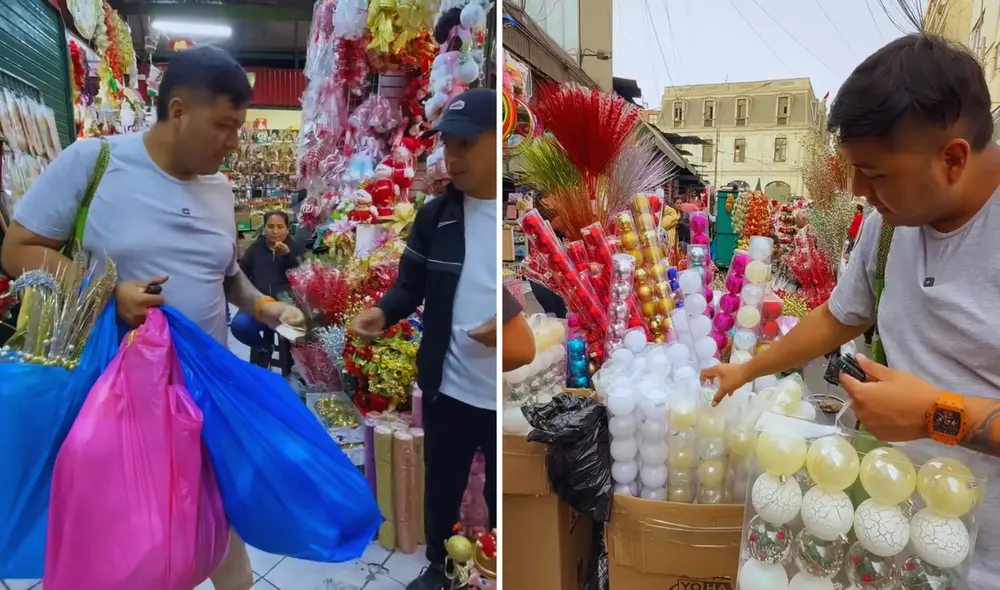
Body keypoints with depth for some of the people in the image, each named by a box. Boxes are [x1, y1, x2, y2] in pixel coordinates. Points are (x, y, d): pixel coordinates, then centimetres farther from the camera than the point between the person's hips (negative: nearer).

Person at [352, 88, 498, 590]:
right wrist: (383, 311, -14)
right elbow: (410, 284, 8)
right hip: (447, 387, 3)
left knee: (500, 494, 15)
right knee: (441, 486, 22)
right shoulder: (435, 215, 2)